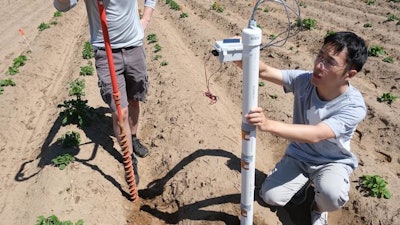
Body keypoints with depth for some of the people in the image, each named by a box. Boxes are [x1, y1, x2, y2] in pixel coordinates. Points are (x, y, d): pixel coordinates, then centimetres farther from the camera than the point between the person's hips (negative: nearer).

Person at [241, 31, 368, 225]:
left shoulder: (354, 107, -30)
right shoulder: (304, 80, -19)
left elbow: (316, 135, -42)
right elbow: (264, 71, -24)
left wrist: (269, 124, -55)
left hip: (333, 162, -3)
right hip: (298, 155, 3)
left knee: (332, 196, -34)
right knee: (271, 197, -11)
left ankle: (319, 208, 6)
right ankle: (304, 180, 21)